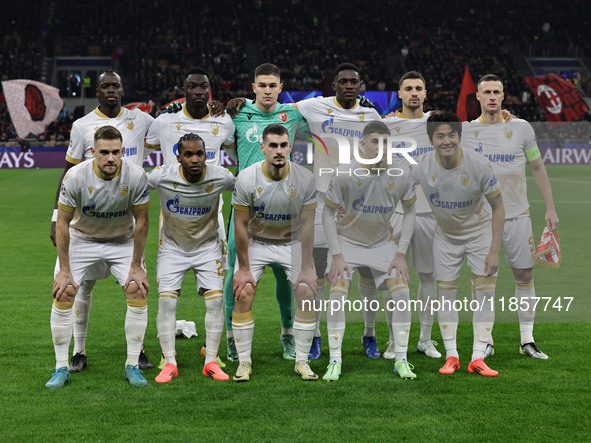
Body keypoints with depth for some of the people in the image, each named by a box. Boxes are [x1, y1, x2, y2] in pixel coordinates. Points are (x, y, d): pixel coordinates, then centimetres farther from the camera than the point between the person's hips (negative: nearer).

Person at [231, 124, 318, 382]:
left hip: (292, 243, 1)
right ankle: (244, 362, 0)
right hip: (255, 242, -1)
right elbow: (241, 225, -14)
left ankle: (302, 361, 4)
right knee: (243, 295, -13)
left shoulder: (305, 179, -19)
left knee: (307, 295, -10)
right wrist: (243, 268, -12)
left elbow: (307, 225, -12)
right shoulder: (247, 179, -22)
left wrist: (307, 268, -13)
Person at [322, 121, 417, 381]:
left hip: (382, 243, 2)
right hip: (347, 241, -2)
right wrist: (336, 255, -15)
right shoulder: (345, 175, -22)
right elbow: (328, 213, -11)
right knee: (337, 294, -18)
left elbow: (409, 211, -1)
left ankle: (401, 360, 1)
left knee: (401, 292, -12)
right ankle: (335, 362, -7)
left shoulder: (401, 174, -16)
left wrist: (401, 253, -7)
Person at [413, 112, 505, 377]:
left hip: (480, 232, -1)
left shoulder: (479, 166, -25)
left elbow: (498, 207, -14)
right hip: (445, 235, 2)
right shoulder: (422, 168, -21)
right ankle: (451, 356, 10)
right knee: (445, 293, 0)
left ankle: (478, 358, -4)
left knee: (485, 290, -8)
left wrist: (494, 251, -17)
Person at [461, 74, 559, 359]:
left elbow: (538, 168, 9)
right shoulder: (466, 131, 2)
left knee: (525, 276, 3)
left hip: (517, 215, 0)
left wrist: (550, 208, 6)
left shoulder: (521, 128, 2)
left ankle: (527, 340, 13)